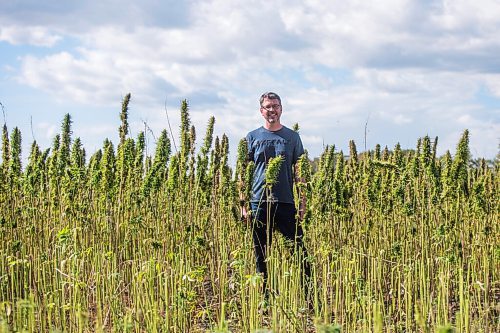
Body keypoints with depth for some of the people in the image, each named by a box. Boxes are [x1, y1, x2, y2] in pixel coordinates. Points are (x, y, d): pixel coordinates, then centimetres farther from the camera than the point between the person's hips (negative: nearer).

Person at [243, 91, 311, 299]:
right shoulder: (252, 138, 8)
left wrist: (302, 204, 1)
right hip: (259, 203, 0)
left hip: (286, 203, 0)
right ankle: (264, 295, 15)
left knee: (299, 250, -4)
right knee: (261, 254, 6)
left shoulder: (292, 137, 9)